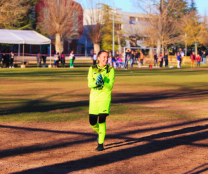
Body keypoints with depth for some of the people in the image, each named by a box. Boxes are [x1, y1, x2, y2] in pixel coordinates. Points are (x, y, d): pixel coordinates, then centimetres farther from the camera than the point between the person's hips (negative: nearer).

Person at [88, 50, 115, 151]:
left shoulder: (110, 70, 0)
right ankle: (100, 133, 36)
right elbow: (89, 84, -2)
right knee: (92, 122, 3)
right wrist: (96, 83, -23)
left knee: (102, 120, -16)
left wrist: (103, 83, -26)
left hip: (105, 97, -3)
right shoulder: (92, 69, 5)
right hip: (94, 97, 3)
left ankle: (101, 144, -7)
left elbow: (110, 85, -7)